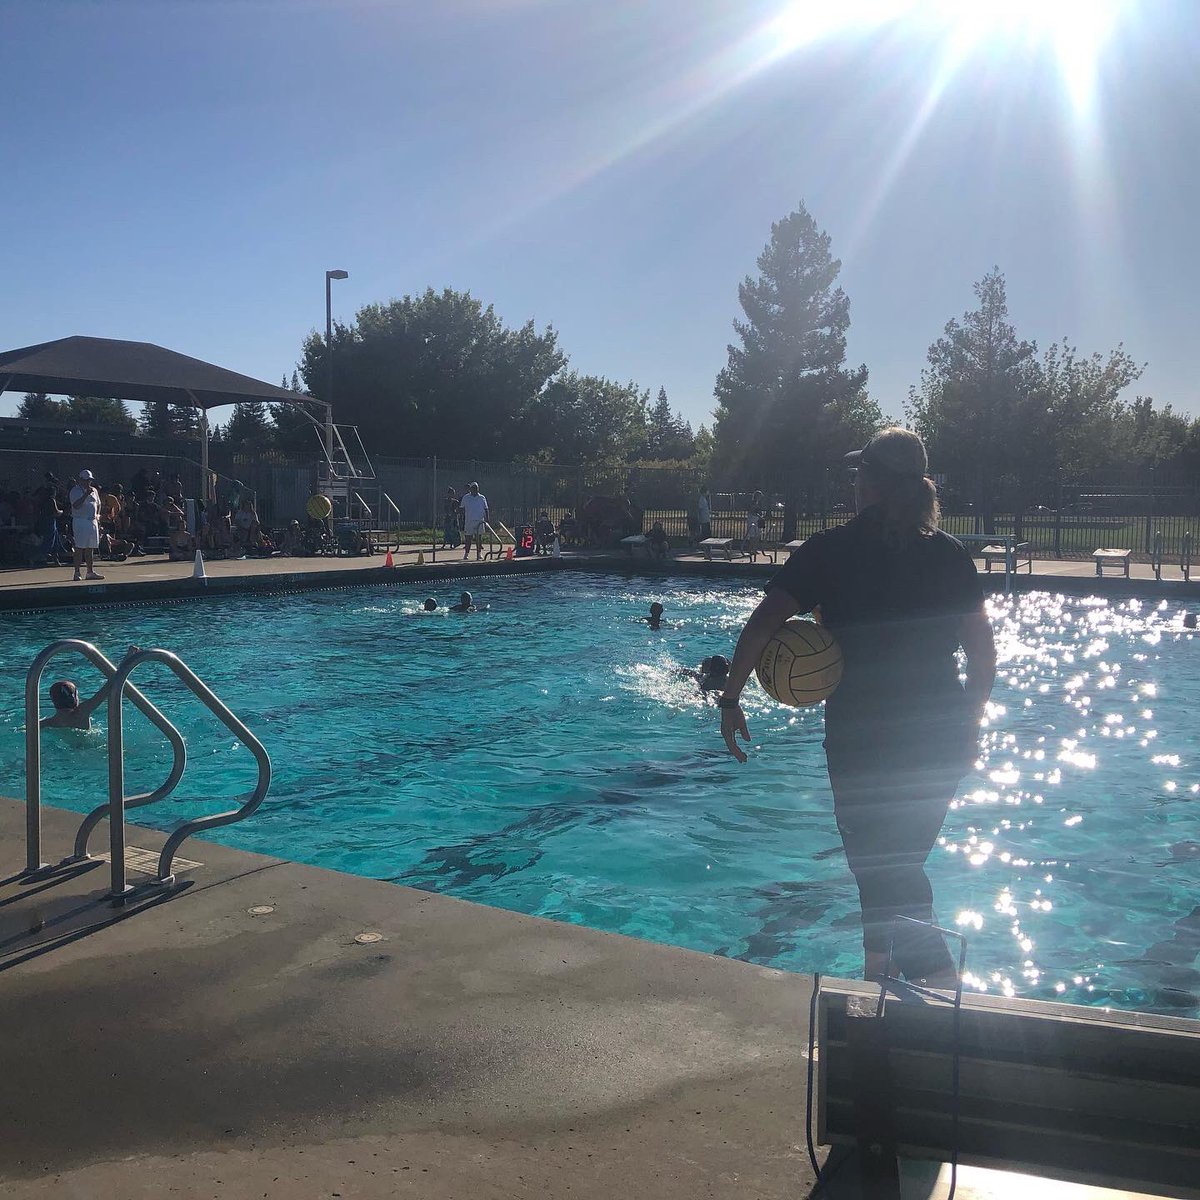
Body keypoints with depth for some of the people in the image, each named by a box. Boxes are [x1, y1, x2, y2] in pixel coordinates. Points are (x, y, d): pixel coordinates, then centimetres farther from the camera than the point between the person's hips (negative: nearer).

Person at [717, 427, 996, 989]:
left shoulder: (831, 550, -7)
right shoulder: (950, 553, 3)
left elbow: (763, 623, -14)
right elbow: (983, 651, 5)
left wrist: (731, 698, -4)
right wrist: (969, 724, 18)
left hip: (863, 740, -5)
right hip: (941, 742, 5)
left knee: (880, 871, 6)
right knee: (896, 864, 22)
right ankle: (879, 974, 36)